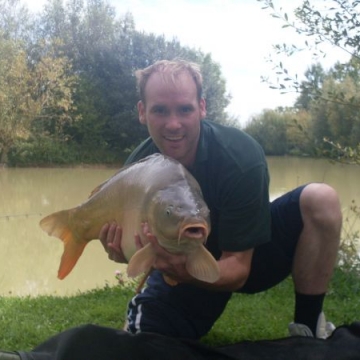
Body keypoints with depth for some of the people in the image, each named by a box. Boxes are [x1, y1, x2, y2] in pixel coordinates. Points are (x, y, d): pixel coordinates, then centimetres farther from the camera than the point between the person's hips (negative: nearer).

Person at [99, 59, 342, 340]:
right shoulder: (136, 170, -19)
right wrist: (124, 253, -34)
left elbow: (237, 269, -27)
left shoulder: (241, 156, -29)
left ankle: (308, 329, -13)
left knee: (321, 200, -27)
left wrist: (186, 272, -48)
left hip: (245, 259, -2)